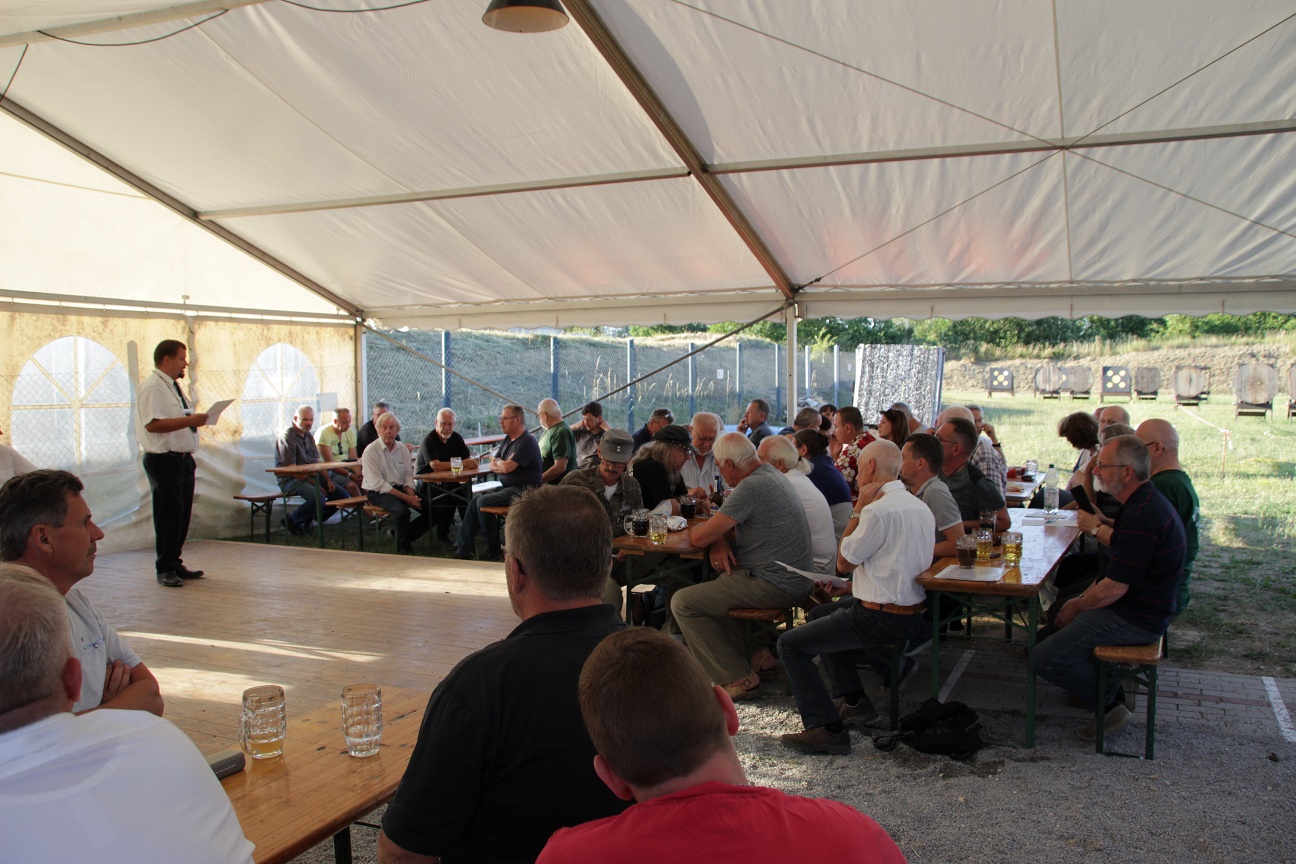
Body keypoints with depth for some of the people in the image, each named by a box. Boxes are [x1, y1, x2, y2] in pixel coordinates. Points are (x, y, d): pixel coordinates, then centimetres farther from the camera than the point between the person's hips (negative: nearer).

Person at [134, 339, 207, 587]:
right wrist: (190, 420, -23)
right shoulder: (152, 387, -12)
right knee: (169, 515, -4)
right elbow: (153, 424, -23)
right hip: (164, 461, -9)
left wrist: (197, 420, 10)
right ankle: (165, 569, 6)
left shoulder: (173, 386, 18)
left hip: (183, 459, 9)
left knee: (182, 514, 13)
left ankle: (175, 564, 23)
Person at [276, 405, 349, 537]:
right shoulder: (286, 437, -12)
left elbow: (317, 461, 18)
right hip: (291, 480, -8)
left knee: (341, 494, -5)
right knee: (318, 498, -32)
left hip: (312, 476, 9)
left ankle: (310, 518, 8)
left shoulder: (308, 435, 15)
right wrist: (314, 484, -19)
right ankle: (291, 520, -7)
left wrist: (328, 480, 1)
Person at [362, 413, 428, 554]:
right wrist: (405, 497, -21)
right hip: (378, 493, -6)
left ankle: (399, 533, 10)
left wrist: (412, 495, -14)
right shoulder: (371, 451, -10)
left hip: (401, 488, 6)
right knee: (401, 510, -35)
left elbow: (408, 476, 8)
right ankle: (404, 548, -11)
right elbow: (377, 484, -16)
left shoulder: (402, 449, 9)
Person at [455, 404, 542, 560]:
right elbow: (492, 466, 15)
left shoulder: (527, 442, -16)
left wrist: (498, 462, -1)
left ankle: (493, 551, -8)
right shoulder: (508, 439, 16)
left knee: (483, 502, -21)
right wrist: (502, 465, -7)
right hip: (508, 488, 10)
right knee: (475, 500, -3)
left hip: (523, 490, -10)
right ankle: (464, 550, -3)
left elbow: (506, 467, -23)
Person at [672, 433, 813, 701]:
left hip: (775, 585, -11)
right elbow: (729, 522, 20)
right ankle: (755, 654, 22)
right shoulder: (771, 475, 13)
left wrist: (694, 529, 5)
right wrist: (717, 541, -2)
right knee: (712, 585, 27)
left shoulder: (751, 487, -19)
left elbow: (699, 537, -19)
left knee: (683, 602, -10)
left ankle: (740, 678, -6)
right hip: (792, 581, 11)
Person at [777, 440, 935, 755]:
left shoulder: (879, 510, -21)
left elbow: (844, 562, -11)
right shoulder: (920, 507, 9)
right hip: (913, 614, 10)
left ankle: (828, 729, -8)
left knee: (790, 644, -4)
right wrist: (852, 585, 16)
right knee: (824, 615, 30)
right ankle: (855, 701, 25)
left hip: (882, 620, -10)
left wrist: (859, 510, -8)